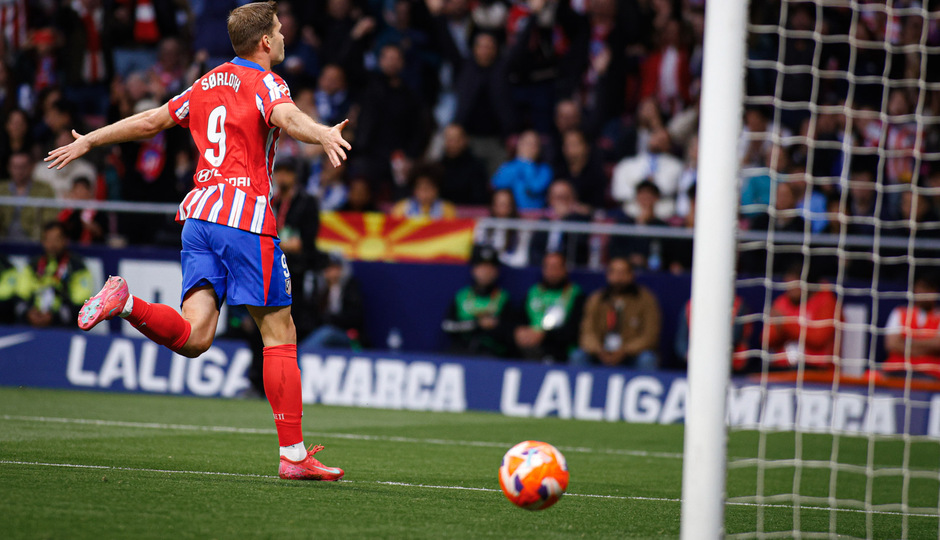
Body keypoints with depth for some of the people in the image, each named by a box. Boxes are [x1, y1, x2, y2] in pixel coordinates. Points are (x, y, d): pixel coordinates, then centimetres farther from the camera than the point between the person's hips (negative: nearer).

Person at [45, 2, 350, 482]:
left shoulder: (208, 84, 20)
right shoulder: (263, 82, 0)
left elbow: (151, 120, 29)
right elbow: (286, 117, -23)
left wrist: (88, 141, 41)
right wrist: (323, 134, -43)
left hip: (199, 211, 7)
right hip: (246, 213, -7)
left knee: (193, 337, -5)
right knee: (280, 335, -2)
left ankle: (125, 303, -29)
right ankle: (293, 455, -4)